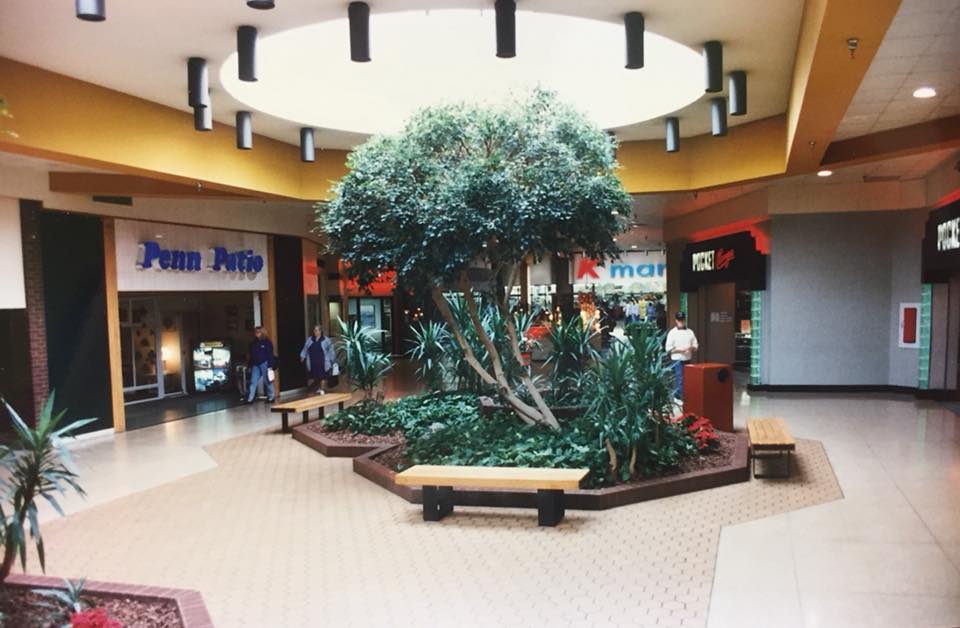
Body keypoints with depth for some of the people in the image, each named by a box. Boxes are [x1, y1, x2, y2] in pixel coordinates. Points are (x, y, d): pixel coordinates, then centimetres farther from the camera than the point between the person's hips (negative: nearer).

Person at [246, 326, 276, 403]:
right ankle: (250, 399, 1)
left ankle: (271, 397, 13)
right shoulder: (253, 343, 13)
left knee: (267, 381, 2)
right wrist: (250, 366, 17)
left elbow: (270, 354, -8)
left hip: (264, 364, -5)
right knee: (253, 382, 1)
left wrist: (270, 366, -14)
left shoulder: (267, 342, -4)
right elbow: (251, 355, 18)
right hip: (255, 365, 5)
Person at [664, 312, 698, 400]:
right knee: (679, 380, -10)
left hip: (688, 359, 5)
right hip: (677, 360, -5)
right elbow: (668, 348, -7)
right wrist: (680, 350, -17)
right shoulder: (672, 332, -2)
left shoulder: (690, 331, 12)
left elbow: (696, 345, 13)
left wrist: (692, 348, -10)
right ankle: (680, 398, -8)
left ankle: (676, 397, 17)